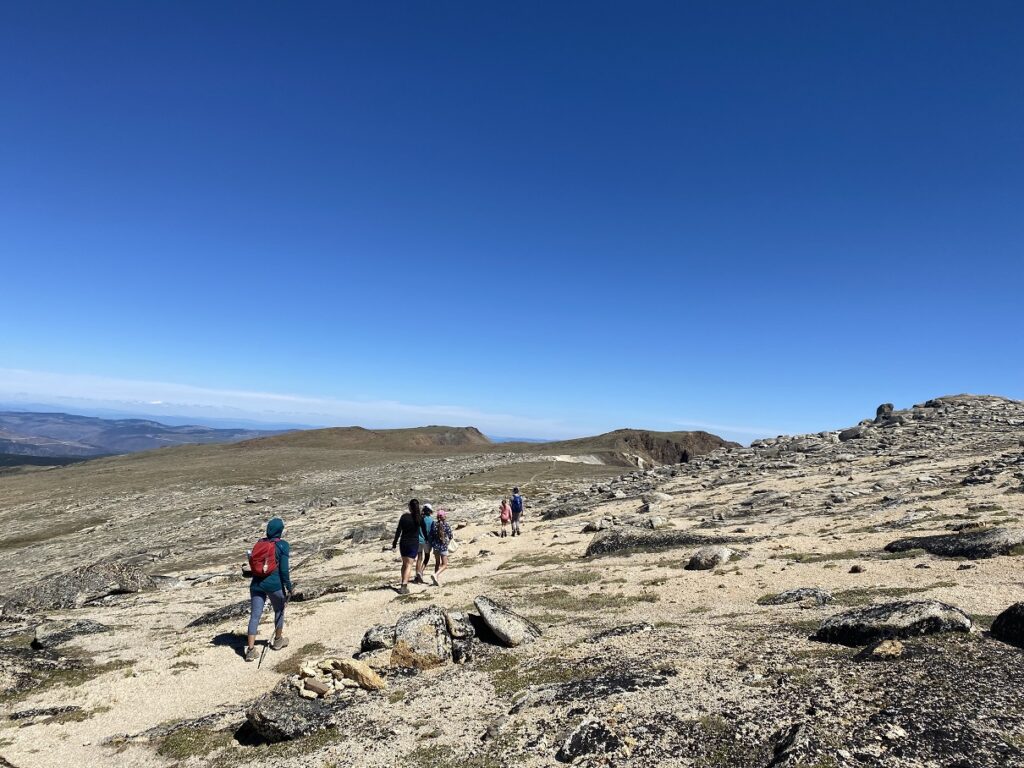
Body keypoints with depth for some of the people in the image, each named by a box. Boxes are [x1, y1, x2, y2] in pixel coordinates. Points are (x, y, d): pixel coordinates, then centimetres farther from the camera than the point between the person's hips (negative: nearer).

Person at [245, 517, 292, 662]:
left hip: (256, 584, 4)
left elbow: (252, 563, 15)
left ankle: (250, 650, -1)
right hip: (274, 584, -4)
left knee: (254, 616, 4)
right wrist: (289, 587, -2)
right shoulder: (282, 545, -8)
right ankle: (278, 640, 34)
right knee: (279, 610, 19)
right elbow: (284, 569, -10)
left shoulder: (259, 543, 8)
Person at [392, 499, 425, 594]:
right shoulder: (420, 518, -7)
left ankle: (404, 584, 24)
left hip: (403, 543, 2)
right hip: (414, 543, -2)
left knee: (404, 564, 18)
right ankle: (404, 587, -9)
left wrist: (395, 543, 5)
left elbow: (398, 531, -3)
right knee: (409, 565, -1)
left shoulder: (404, 516, -5)